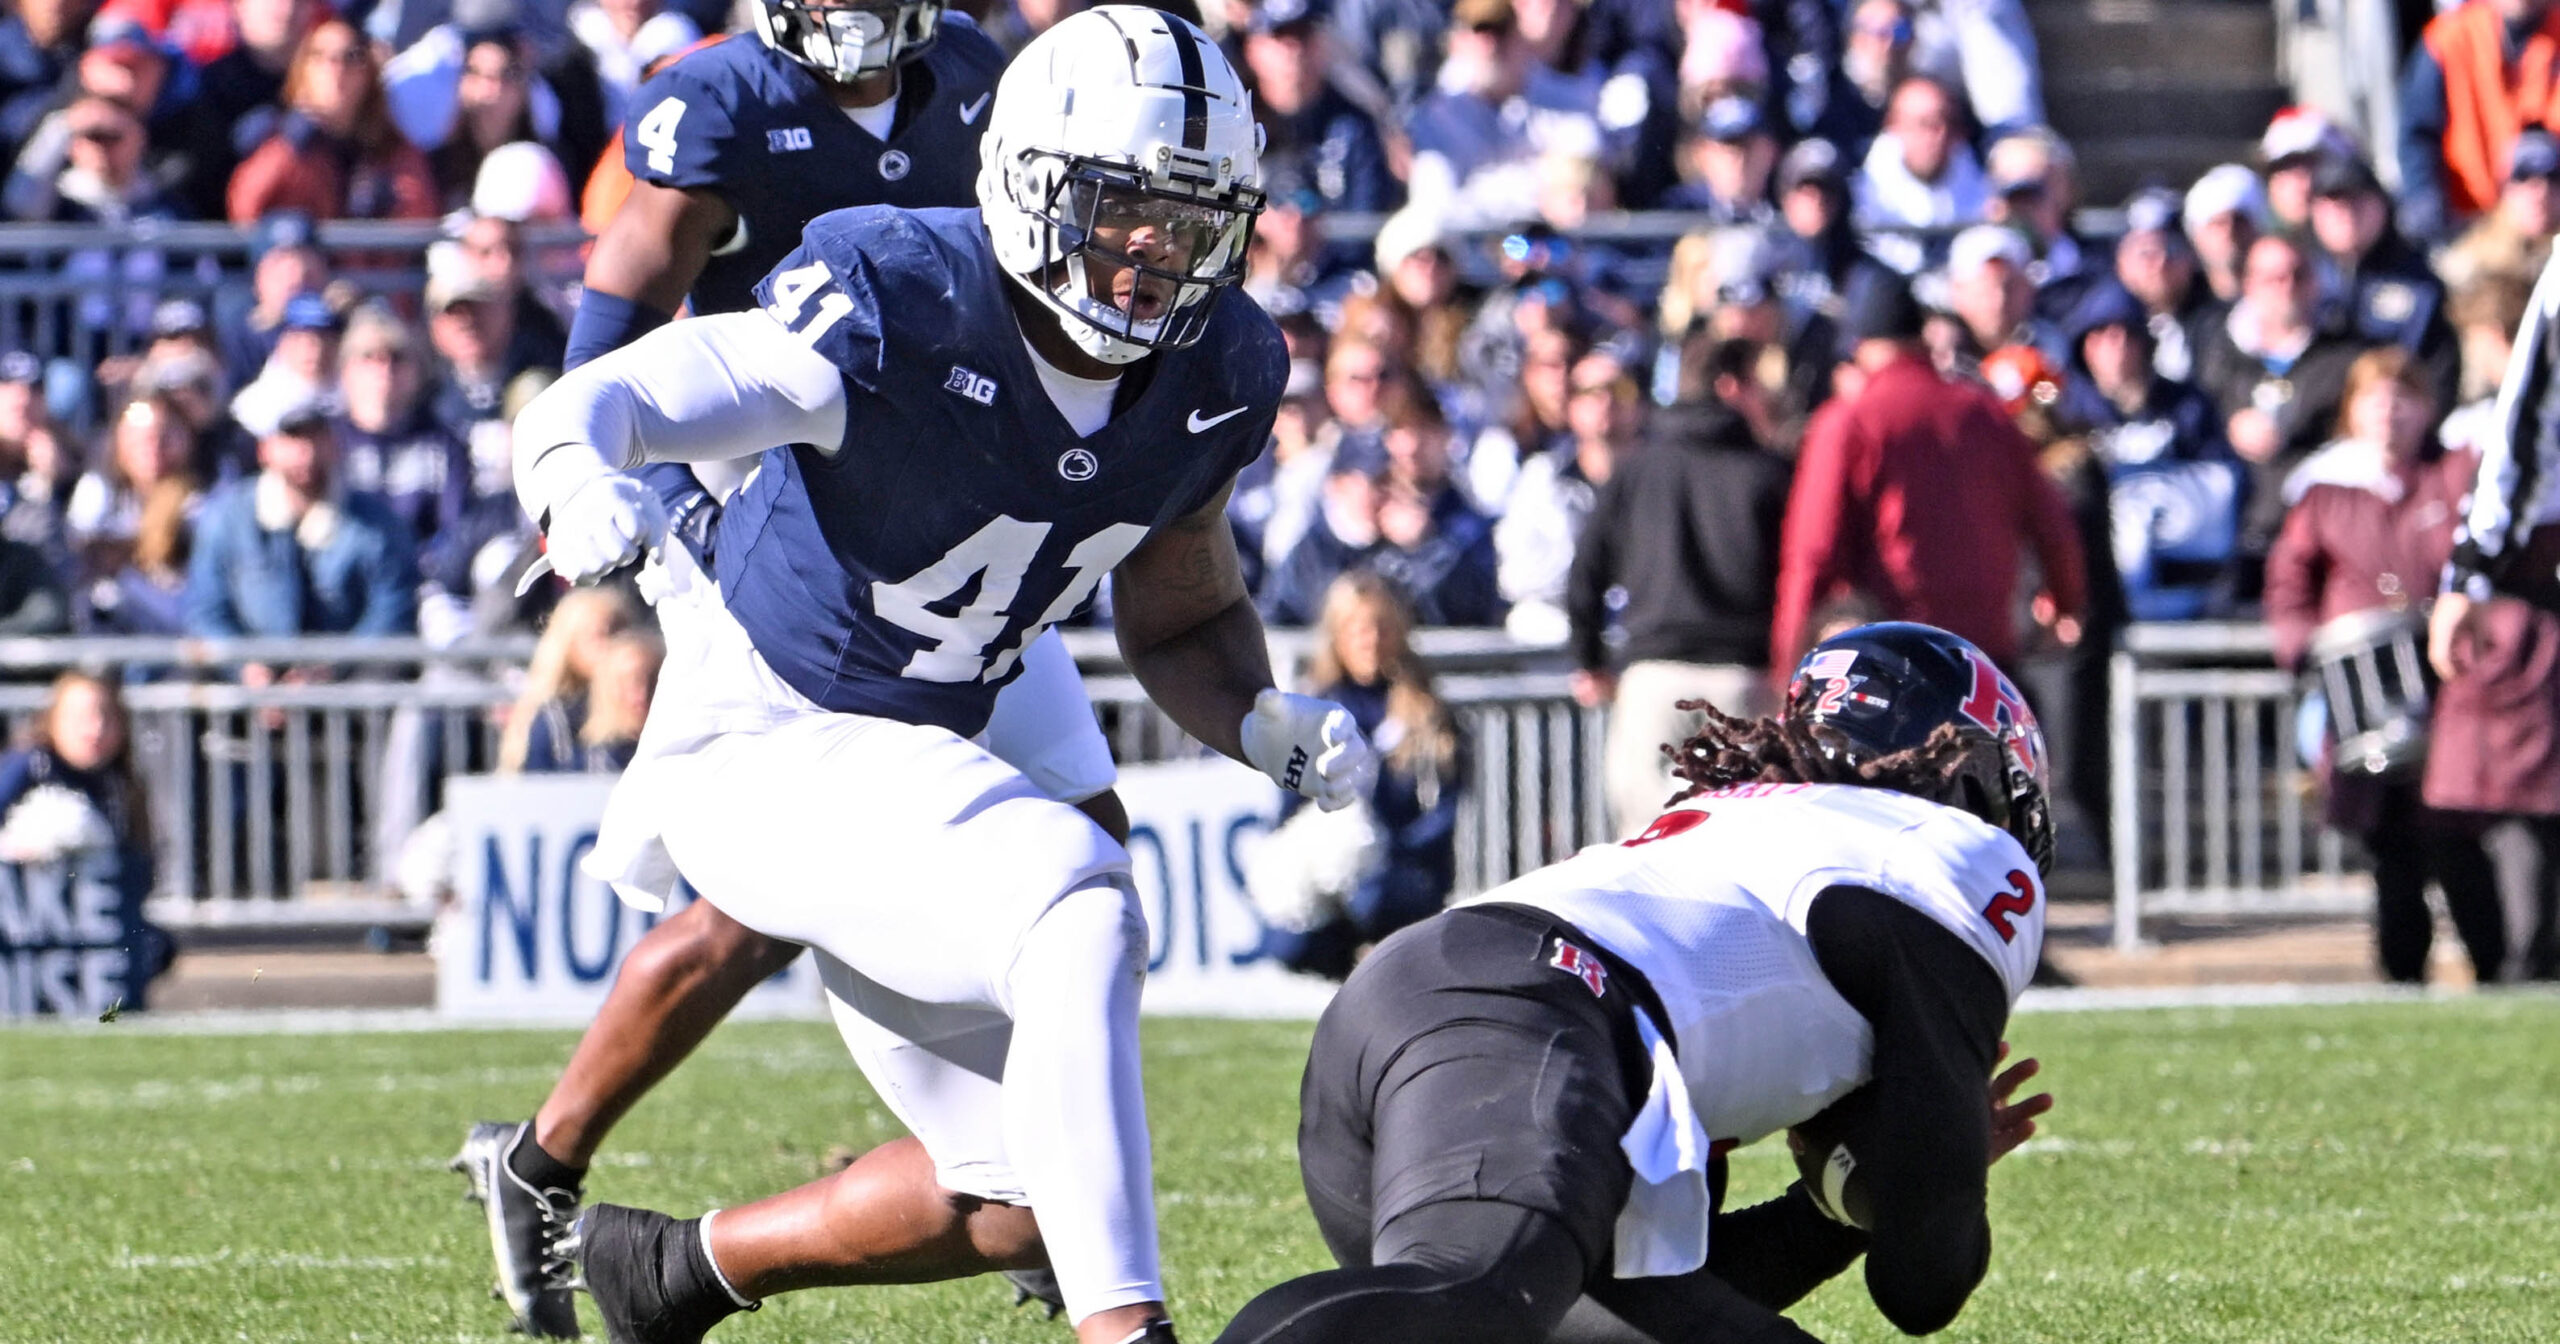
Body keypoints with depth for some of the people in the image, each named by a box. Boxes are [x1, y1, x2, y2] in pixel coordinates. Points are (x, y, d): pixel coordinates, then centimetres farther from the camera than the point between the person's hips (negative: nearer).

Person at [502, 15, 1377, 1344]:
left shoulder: (1213, 377, -5)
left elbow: (1179, 621, 11)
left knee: (1025, 1195, 8)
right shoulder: (898, 312, -25)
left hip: (918, 760, 8)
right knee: (1075, 910, -33)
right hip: (757, 746, -8)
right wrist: (583, 481, -57)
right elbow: (582, 407, -32)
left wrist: (1268, 724, -11)